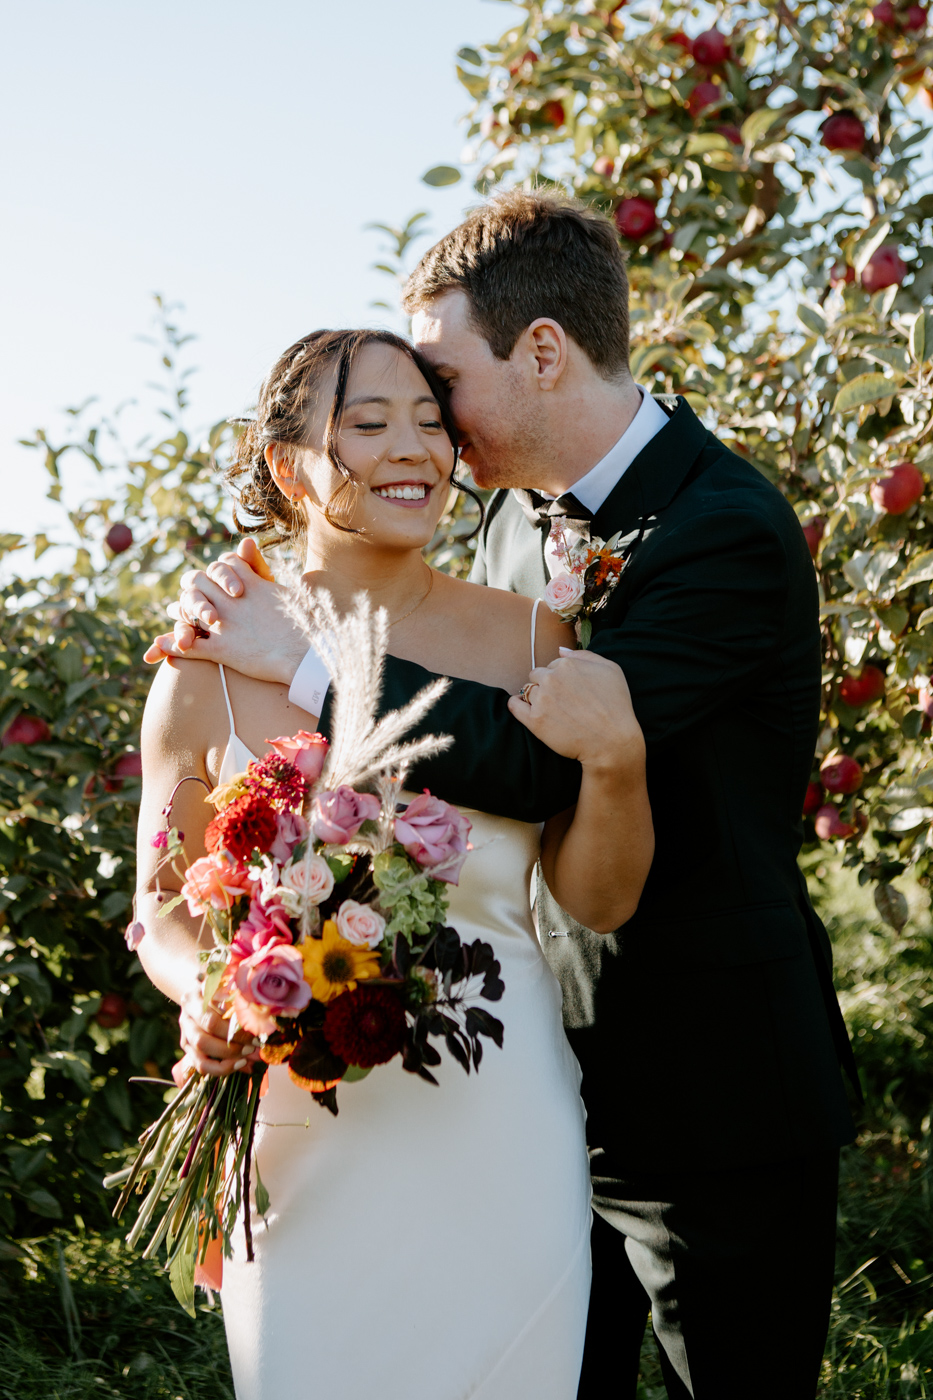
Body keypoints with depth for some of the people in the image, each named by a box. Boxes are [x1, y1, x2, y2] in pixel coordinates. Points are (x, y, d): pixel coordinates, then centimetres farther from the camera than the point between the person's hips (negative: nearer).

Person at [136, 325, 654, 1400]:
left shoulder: (529, 642, -2)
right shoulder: (210, 673, -4)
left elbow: (600, 900, 2)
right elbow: (164, 907, 7)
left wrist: (615, 756, -16)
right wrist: (206, 999, -14)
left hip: (502, 1136, 1)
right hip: (307, 1141, -1)